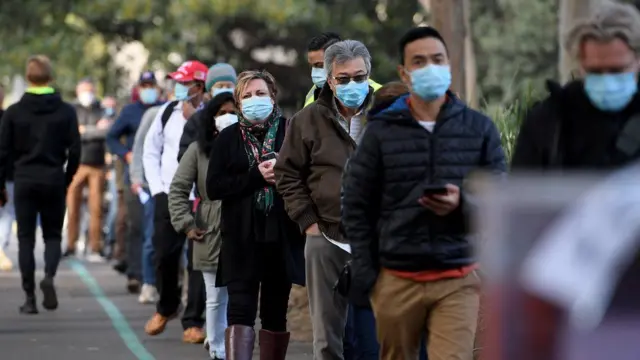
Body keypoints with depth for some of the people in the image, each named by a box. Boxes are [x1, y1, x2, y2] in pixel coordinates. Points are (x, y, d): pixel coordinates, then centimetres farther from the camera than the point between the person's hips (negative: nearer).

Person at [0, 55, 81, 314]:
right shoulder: (66, 112, -2)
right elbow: (74, 151, -1)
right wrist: (67, 180, 13)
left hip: (24, 182, 0)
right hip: (54, 181, 0)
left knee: (26, 238, 6)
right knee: (53, 234, 13)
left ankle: (30, 298, 2)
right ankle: (49, 276, -16)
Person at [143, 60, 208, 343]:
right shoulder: (167, 112, 6)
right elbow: (151, 151, 13)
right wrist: (157, 188, 6)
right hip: (168, 197, 4)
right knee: (164, 256, 8)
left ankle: (193, 322, 5)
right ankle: (165, 308, 32)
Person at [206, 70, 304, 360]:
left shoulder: (289, 131, 1)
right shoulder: (228, 138, 6)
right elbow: (214, 187, -3)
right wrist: (256, 177, -13)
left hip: (281, 236, 0)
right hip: (242, 238, 0)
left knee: (275, 312, 10)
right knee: (240, 310, -9)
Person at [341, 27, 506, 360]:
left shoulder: (479, 128, 6)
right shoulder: (381, 131, 5)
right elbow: (357, 207, 7)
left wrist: (463, 205, -16)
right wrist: (365, 275, 0)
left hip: (458, 280, -1)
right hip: (397, 280, 1)